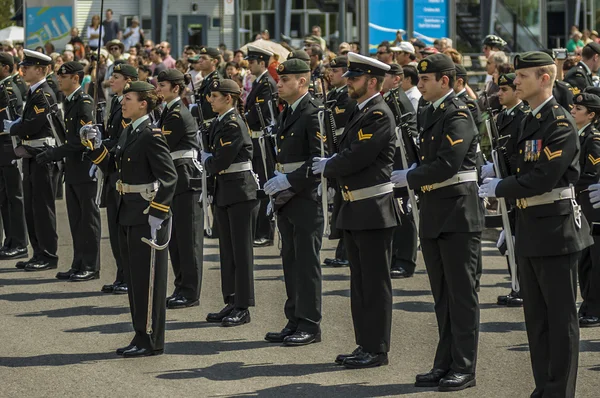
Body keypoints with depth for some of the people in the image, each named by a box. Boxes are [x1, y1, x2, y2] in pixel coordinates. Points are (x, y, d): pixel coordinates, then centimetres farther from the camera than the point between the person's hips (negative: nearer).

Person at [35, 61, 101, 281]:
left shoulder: (84, 102, -15)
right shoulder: (69, 102, 13)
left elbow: (81, 140, -20)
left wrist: (53, 154, -19)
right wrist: (53, 154, 7)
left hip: (84, 168, -9)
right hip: (72, 169, 9)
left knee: (88, 219, -1)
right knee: (76, 219, 12)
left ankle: (91, 267, 5)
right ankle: (79, 265, 19)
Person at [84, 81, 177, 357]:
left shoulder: (151, 137, -15)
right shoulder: (128, 133, 13)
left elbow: (169, 177, -19)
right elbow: (111, 166, 17)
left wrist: (156, 213, -21)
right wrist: (96, 146, 1)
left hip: (147, 218, -9)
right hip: (128, 216, 9)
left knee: (148, 280, -2)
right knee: (134, 279, 14)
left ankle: (151, 341, 4)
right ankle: (141, 335, 22)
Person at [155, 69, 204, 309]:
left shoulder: (178, 115, -15)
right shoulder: (169, 112, 14)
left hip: (186, 179, -10)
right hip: (174, 180, 10)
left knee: (187, 236, -5)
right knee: (174, 236, 12)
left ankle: (190, 293, 0)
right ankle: (182, 288, 19)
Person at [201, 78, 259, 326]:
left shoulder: (234, 124, -15)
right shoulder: (219, 124, 13)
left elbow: (219, 162, -17)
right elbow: (211, 155, 16)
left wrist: (207, 160, 1)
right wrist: (211, 162, -4)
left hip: (241, 193, -9)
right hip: (224, 193, 9)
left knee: (241, 250, -4)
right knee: (227, 250, 12)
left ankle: (243, 308, 0)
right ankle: (231, 303, 19)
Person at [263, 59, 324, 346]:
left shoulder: (314, 113, -13)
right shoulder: (286, 115, 16)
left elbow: (320, 159, -19)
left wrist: (289, 180, -20)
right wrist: (276, 193, 17)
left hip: (307, 199, -9)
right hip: (287, 201, 9)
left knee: (306, 263, -5)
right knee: (291, 261, 11)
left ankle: (309, 325, 0)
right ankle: (294, 322, 17)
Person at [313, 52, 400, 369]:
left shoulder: (379, 115, -15)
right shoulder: (360, 113, 15)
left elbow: (356, 158, -21)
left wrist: (327, 167, -6)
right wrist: (329, 166, -2)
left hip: (374, 210, -10)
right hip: (355, 209, 10)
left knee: (375, 283, -3)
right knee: (360, 282, 14)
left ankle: (376, 349, 2)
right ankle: (364, 345, 21)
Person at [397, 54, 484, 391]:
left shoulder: (458, 114, -14)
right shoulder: (432, 113, 14)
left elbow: (447, 165, -22)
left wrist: (409, 178, -14)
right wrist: (412, 174, 0)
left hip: (458, 213, -9)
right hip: (434, 214, 9)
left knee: (461, 294, -3)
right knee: (442, 295, 13)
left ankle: (465, 368, 2)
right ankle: (446, 364, 20)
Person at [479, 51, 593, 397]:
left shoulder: (560, 123, -14)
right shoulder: (530, 122, 14)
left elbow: (542, 178, -21)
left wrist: (500, 188, -11)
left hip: (556, 230, -9)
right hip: (531, 232, 9)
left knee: (560, 317, -2)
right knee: (536, 317, 13)